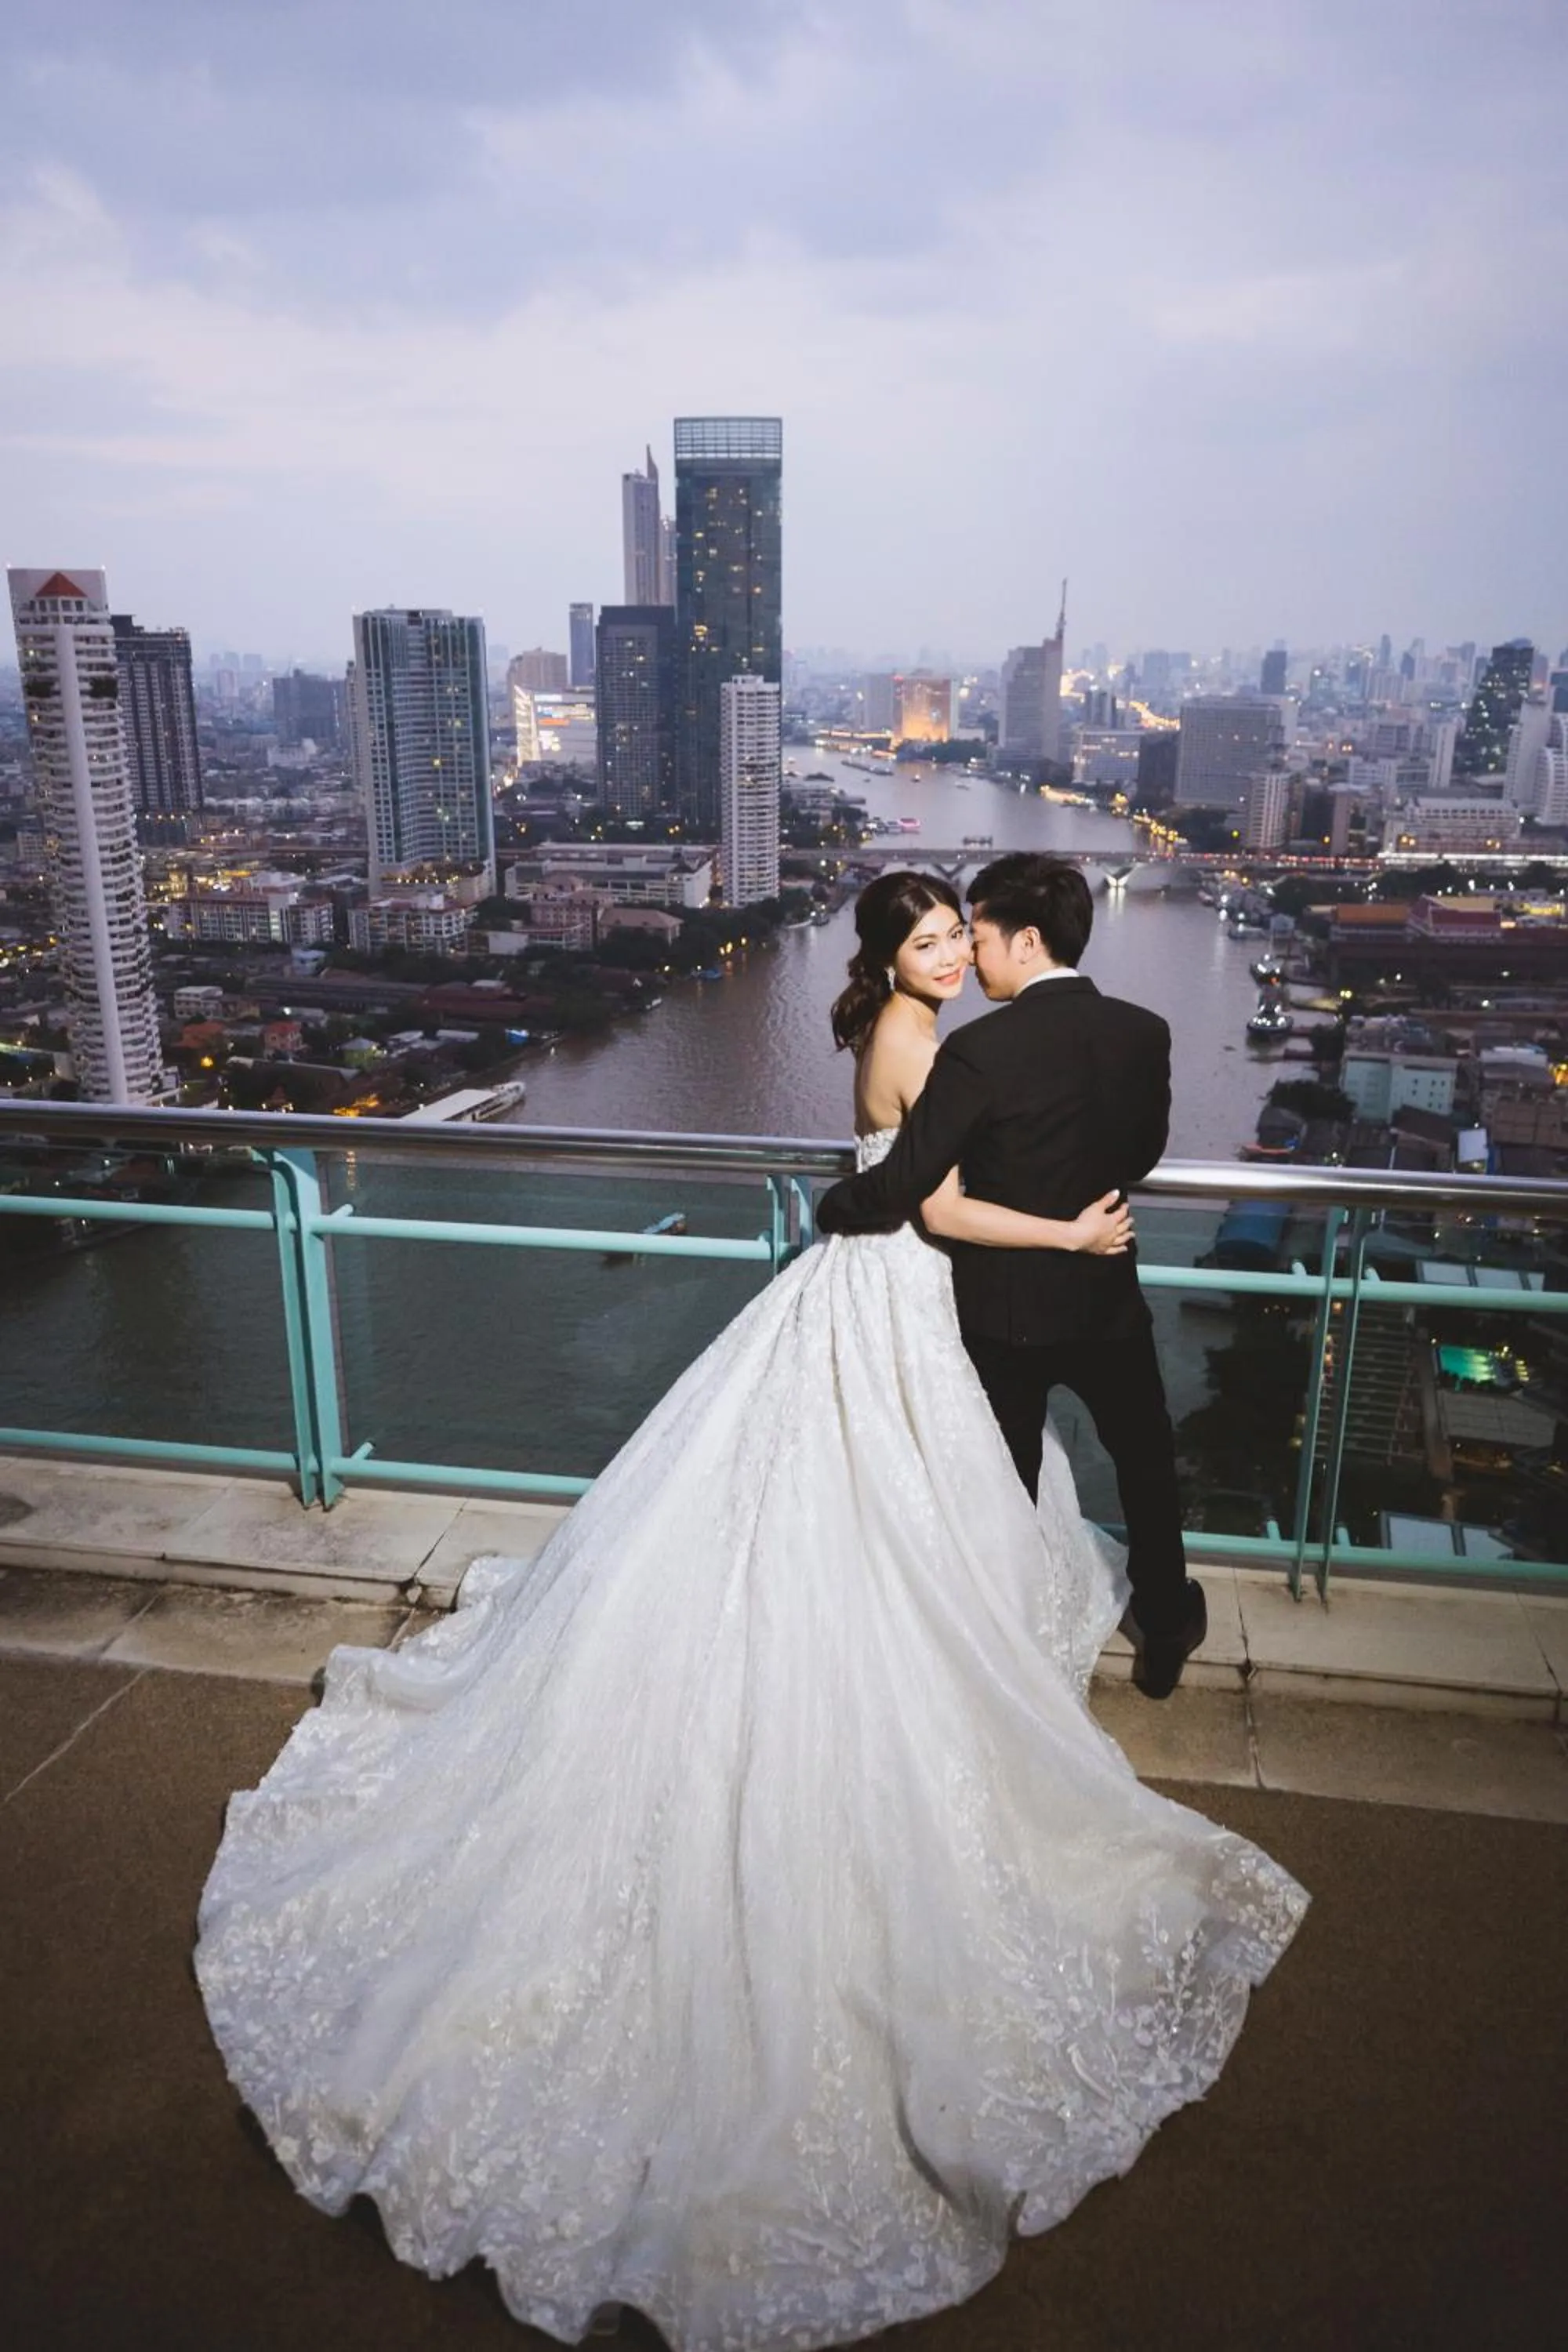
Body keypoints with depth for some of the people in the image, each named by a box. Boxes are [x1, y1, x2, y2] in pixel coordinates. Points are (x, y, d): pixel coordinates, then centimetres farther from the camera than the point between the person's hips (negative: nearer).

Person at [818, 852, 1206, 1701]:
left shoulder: (980, 1050, -23)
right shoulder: (1145, 1033, -8)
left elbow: (902, 1186, -20)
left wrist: (830, 1208, -1)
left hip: (1006, 1306, -3)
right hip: (1108, 1293, 3)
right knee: (1145, 1460, 24)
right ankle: (1165, 1632, 40)